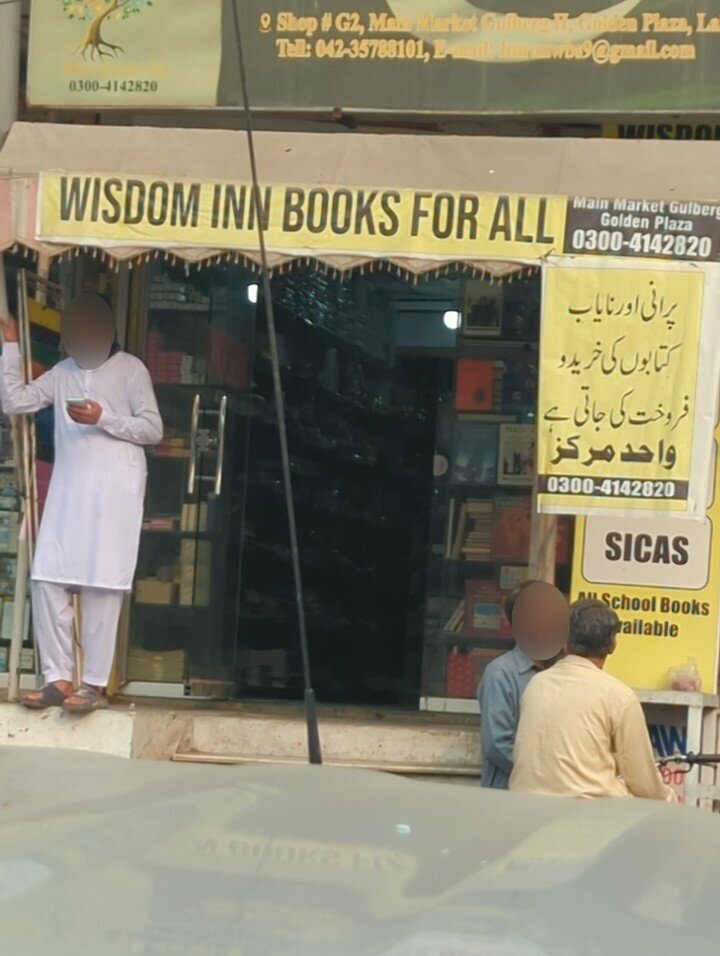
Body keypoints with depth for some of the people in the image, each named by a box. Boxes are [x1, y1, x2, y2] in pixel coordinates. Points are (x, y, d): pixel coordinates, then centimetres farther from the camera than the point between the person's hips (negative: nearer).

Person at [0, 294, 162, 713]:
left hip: (114, 491, -5)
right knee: (49, 580, -3)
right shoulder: (62, 373, 16)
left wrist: (104, 418, -14)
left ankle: (95, 683, -4)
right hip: (68, 490, 5)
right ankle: (58, 678, 3)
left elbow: (153, 429, -2)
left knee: (100, 585, -7)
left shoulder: (131, 369, 2)